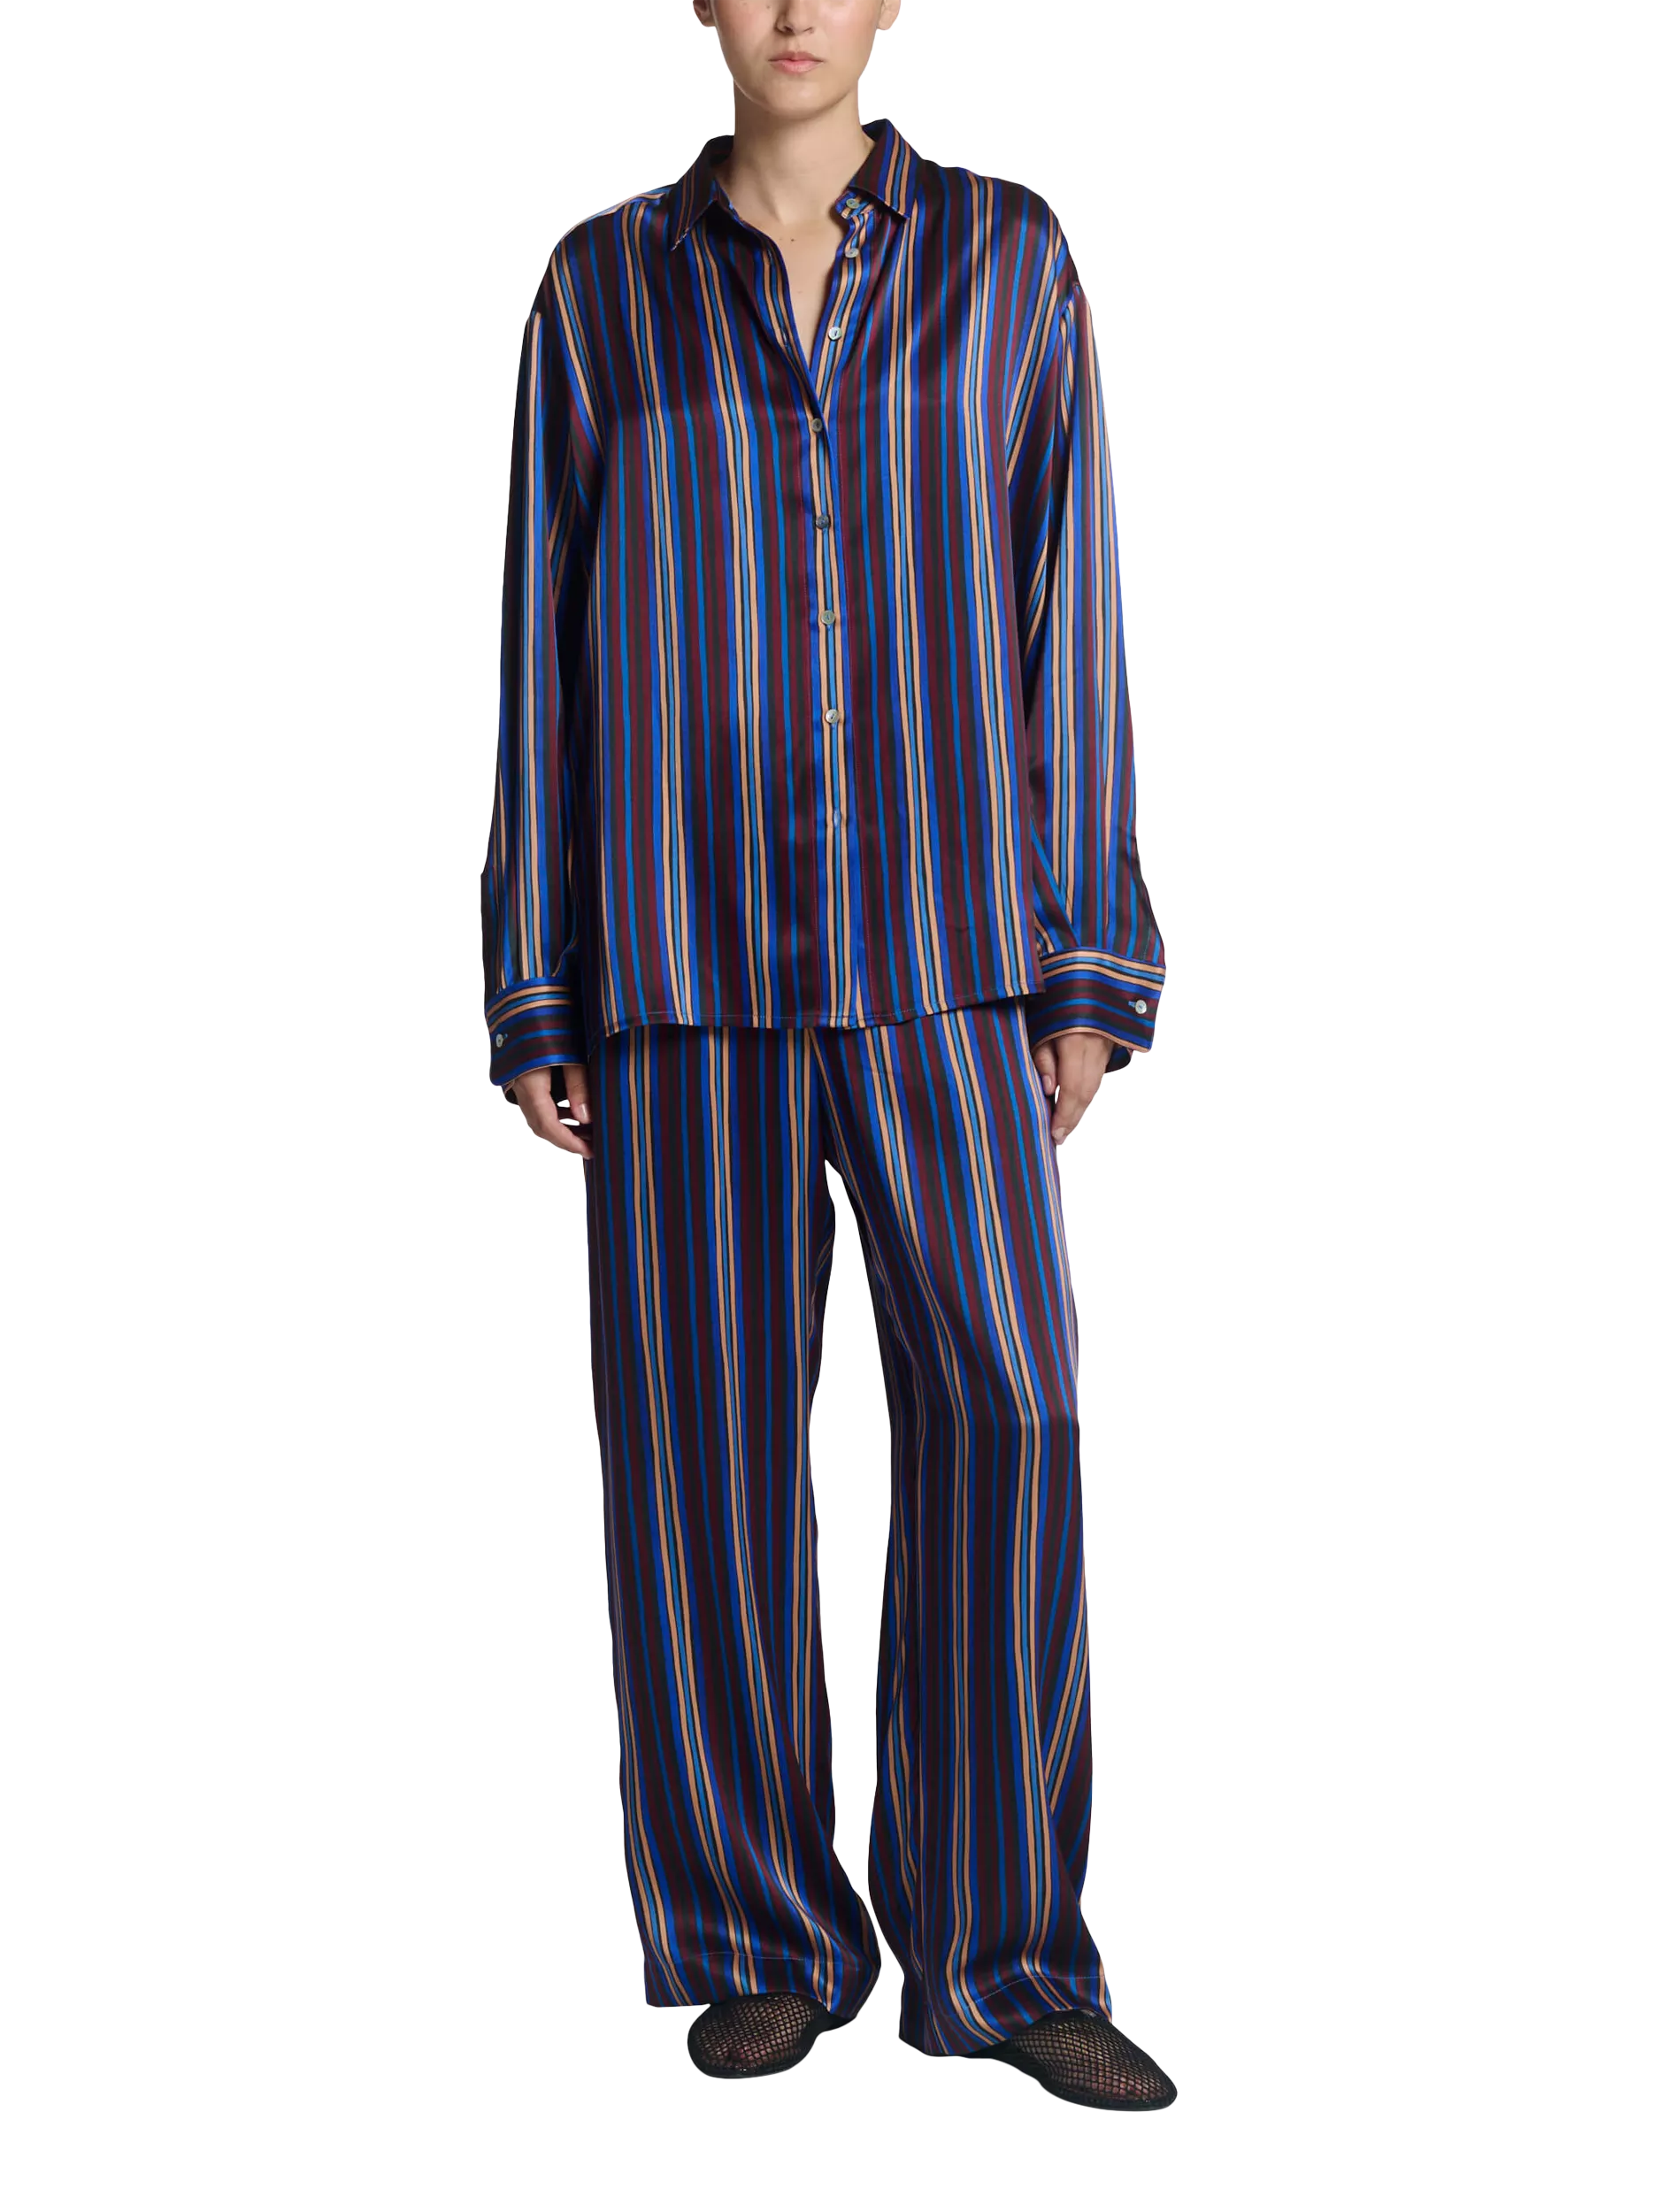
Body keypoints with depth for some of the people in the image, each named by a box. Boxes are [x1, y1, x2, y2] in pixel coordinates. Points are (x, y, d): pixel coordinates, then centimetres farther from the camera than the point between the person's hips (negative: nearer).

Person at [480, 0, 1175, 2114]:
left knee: (1000, 1415, -9)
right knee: (707, 1439, 0)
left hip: (932, 943, 0)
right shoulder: (599, 287, 8)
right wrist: (535, 1007, 0)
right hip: (683, 947, 0)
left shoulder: (1010, 260, 8)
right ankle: (765, 1937, 18)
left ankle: (994, 1953, 7)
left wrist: (1091, 973, -2)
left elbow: (1066, 628, 5)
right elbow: (549, 656, 6)